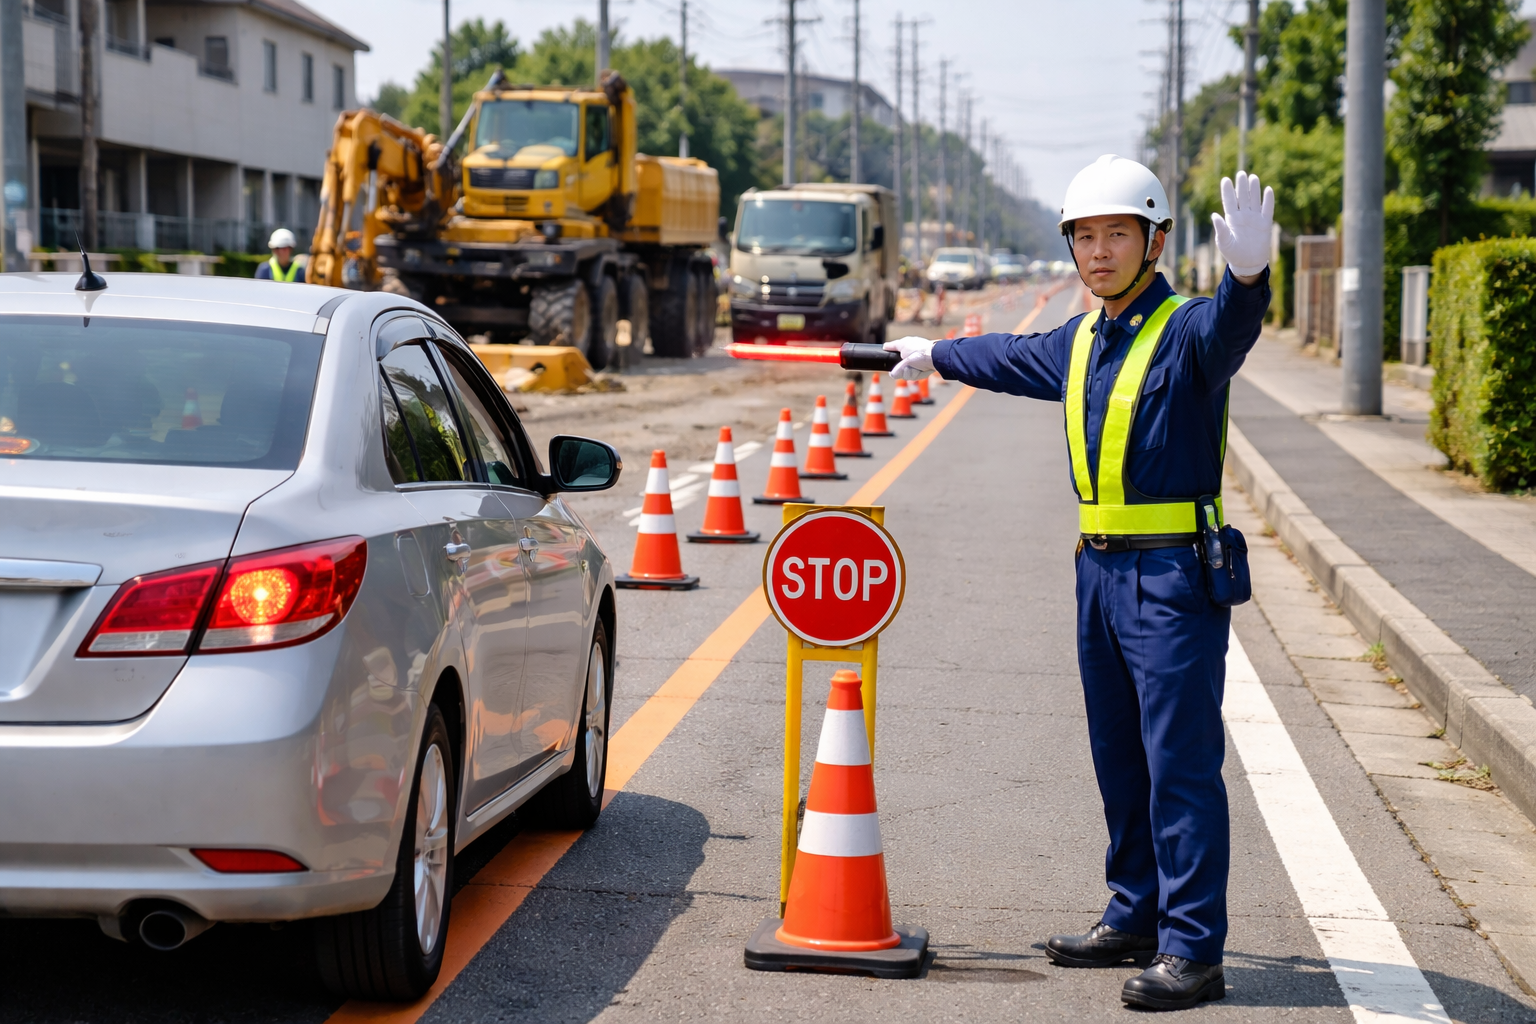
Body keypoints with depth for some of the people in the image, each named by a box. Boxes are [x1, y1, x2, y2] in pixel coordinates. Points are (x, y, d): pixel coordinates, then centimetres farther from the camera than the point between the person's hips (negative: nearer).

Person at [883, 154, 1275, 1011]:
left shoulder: (1184, 331, -10)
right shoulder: (1079, 342, 14)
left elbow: (1229, 327, -35)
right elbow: (1010, 358, 35)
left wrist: (1248, 275, -58)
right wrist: (935, 355, 52)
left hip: (1175, 576, -8)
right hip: (1101, 572, 8)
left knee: (1180, 762, -8)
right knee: (1120, 757, 15)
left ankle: (1192, 951, -5)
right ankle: (1136, 917, 26)